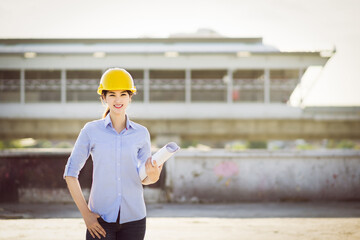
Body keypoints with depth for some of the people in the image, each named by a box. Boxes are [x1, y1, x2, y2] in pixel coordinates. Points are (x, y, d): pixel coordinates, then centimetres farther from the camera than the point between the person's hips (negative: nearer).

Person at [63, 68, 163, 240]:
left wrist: (153, 176, -11)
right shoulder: (91, 130, -1)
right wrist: (86, 214, -4)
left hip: (133, 219, 2)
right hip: (101, 219, -2)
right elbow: (70, 174, 2)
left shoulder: (141, 133, 5)